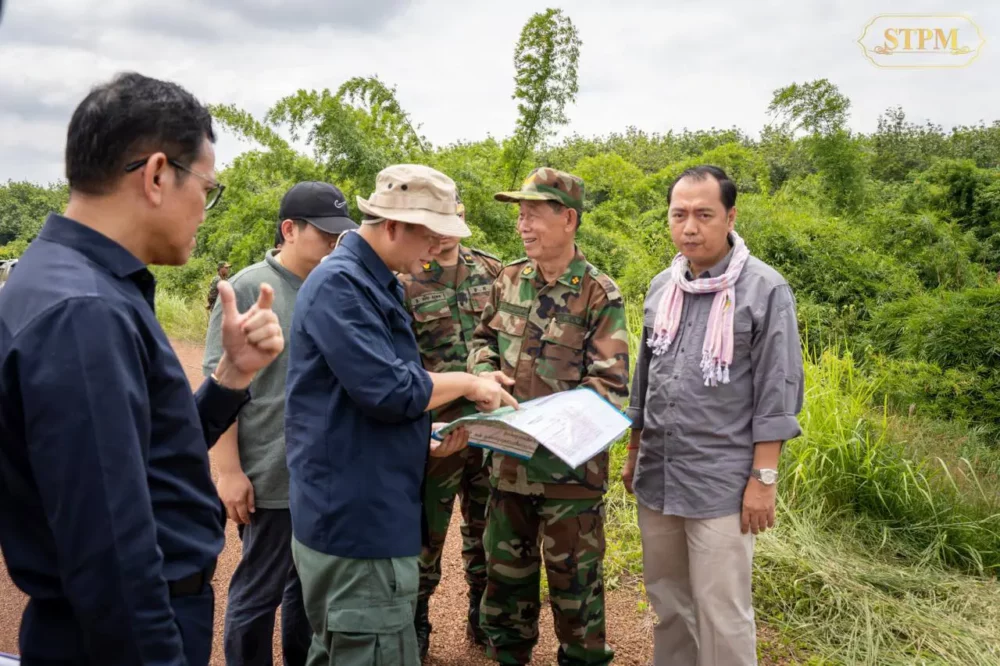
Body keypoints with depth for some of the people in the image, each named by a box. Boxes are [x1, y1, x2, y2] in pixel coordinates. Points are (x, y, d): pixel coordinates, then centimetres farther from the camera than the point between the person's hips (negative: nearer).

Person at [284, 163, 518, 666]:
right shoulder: (340, 283, -18)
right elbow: (388, 391, -25)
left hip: (355, 512, 10)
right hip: (357, 518, -10)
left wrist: (427, 444, 7)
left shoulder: (374, 283, 14)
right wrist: (467, 383, -10)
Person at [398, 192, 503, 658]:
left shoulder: (491, 271, 6)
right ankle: (415, 620, 27)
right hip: (435, 427, -3)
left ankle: (483, 616, 33)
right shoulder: (404, 283, -7)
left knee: (485, 522, 16)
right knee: (427, 526, 8)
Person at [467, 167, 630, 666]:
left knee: (574, 573, 9)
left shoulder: (599, 294, -12)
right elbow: (482, 339, 16)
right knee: (506, 562, 19)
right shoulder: (509, 280, 4)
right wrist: (486, 373, -5)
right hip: (509, 453, 5)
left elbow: (609, 386, -13)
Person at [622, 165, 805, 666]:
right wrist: (634, 453, 17)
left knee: (721, 612, 3)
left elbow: (777, 392, -10)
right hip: (656, 476, 6)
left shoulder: (764, 289, -9)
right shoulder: (662, 285, 8)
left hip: (721, 483, -5)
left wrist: (763, 478, -12)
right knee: (667, 600, 17)